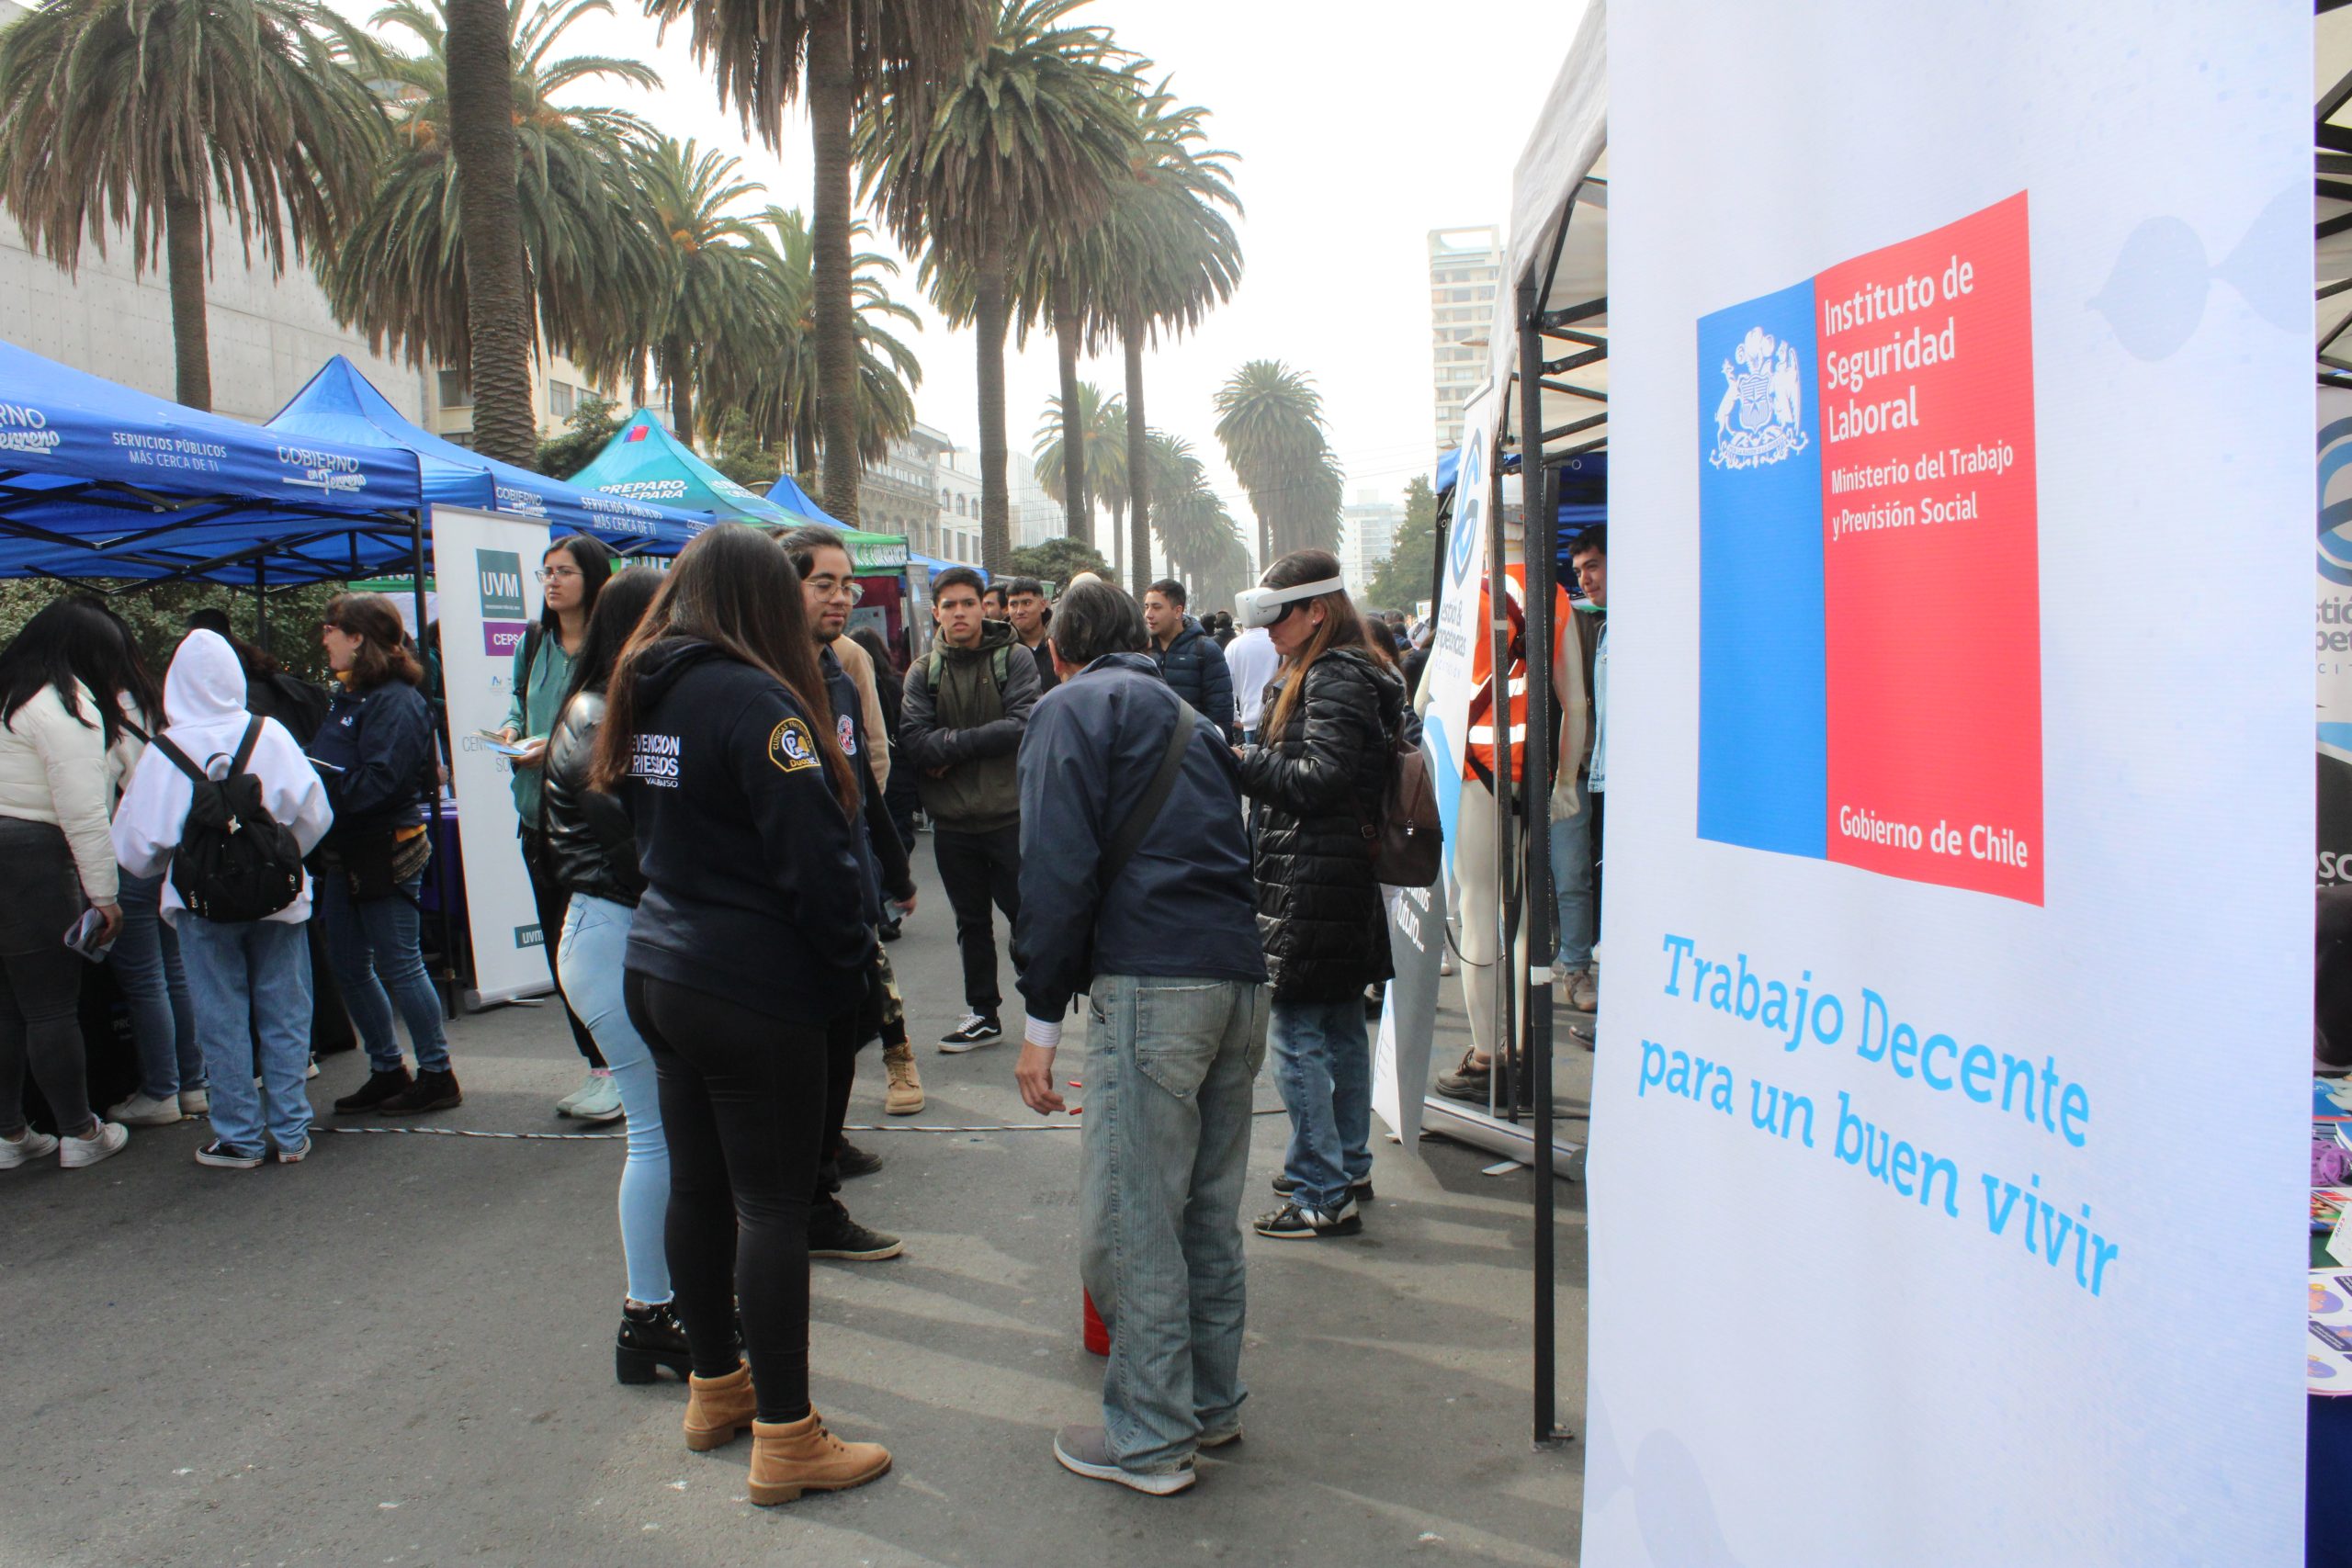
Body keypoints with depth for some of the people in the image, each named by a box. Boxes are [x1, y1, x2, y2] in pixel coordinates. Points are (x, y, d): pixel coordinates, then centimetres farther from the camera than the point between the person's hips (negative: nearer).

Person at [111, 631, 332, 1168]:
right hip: (277, 899, 1)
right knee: (284, 1013, 10)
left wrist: (168, 868, 19)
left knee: (223, 1022, 9)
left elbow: (135, 845, -3)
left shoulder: (163, 752, -9)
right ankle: (290, 1132, 15)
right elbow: (313, 814, -6)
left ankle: (239, 1137, 15)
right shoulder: (269, 735, -8)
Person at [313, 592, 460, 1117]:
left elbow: (377, 782, -24)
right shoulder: (346, 695, 13)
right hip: (345, 853, 10)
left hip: (386, 852, -10)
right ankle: (387, 1070, 26)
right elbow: (333, 768, 11)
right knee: (347, 965, 14)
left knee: (400, 964, -2)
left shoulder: (396, 701, -15)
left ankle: (437, 1075, 9)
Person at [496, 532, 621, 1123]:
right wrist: (513, 731, 2)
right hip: (539, 810, 7)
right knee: (558, 943, 11)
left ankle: (617, 1072, 10)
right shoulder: (532, 644, 11)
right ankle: (597, 1067, 23)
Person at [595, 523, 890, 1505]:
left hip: (658, 973, 9)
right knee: (772, 1206, -1)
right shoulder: (753, 700, -17)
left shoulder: (642, 696, 8)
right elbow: (815, 858, -19)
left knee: (696, 1185, 17)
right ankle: (784, 1438, 8)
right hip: (753, 991, -8)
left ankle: (714, 1389, 33)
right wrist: (850, 969, -8)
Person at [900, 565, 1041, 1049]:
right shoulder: (923, 673, 4)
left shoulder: (1014, 660, -4)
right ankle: (982, 1014, 29)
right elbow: (914, 740, -10)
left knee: (1027, 918, 4)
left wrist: (951, 744, -16)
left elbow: (1023, 726, -18)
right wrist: (984, 743, -20)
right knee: (971, 923, 16)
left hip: (1010, 815, -3)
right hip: (952, 822, 4)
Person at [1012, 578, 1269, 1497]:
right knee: (1209, 1213, 17)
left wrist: (1042, 1016, -7)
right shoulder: (1188, 717, 26)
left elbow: (1058, 867, -9)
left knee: (1129, 1220, 1)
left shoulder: (1071, 708, 3)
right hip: (1240, 978, 8)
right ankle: (1212, 1404, 28)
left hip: (1151, 982, -8)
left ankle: (1148, 1438, 9)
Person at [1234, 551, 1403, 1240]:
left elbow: (1321, 778, -21)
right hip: (1345, 874, 11)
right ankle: (1349, 1165, 30)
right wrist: (1251, 756, 6)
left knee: (1297, 1037, -7)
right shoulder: (1333, 673, 18)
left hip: (1311, 881, -11)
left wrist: (1240, 761, -13)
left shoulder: (1334, 678, -14)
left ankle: (1322, 1195, -2)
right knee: (1342, 1028, 18)